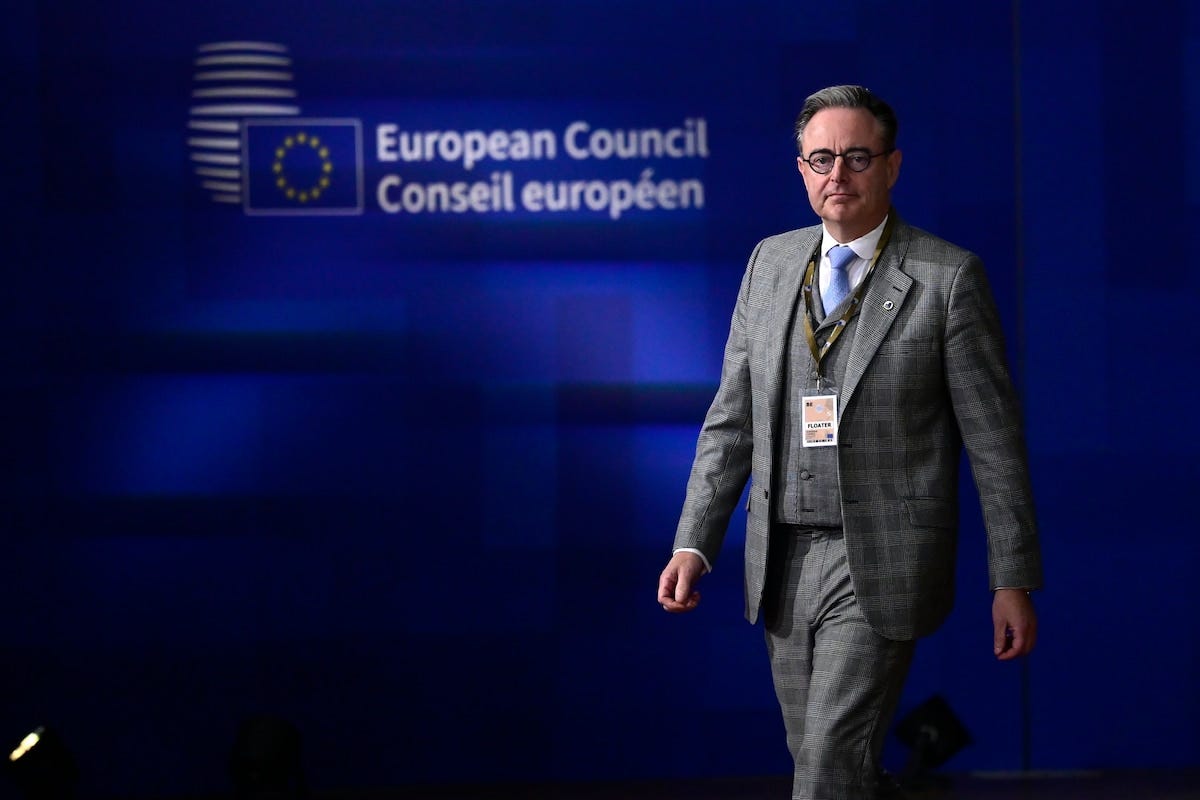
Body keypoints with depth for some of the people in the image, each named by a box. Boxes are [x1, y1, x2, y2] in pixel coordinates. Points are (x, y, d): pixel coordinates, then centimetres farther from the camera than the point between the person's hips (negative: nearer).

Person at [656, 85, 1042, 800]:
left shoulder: (948, 277, -5)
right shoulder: (771, 262, 10)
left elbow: (995, 439, -4)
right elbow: (732, 418, 12)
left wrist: (1014, 581, -6)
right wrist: (694, 543, 4)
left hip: (881, 568, -5)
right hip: (782, 564, 5)